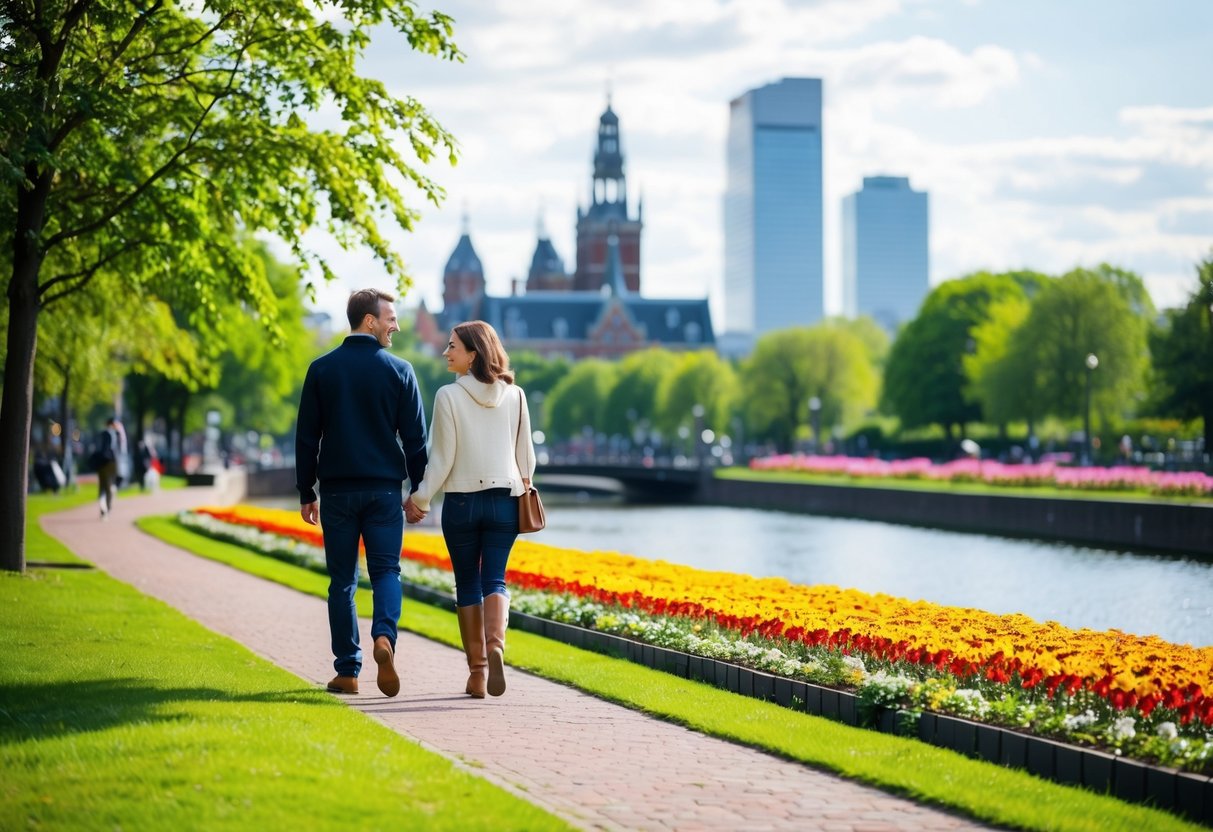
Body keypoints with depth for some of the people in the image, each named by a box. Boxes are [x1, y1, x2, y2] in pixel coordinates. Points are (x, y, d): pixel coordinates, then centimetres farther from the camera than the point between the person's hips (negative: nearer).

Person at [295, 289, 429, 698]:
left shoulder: (322, 370, 2)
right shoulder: (399, 371, -2)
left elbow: (307, 437, 3)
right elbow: (415, 438, 0)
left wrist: (306, 493, 9)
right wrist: (419, 491, 9)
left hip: (337, 490, 1)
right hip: (384, 489, -1)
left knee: (342, 579, 7)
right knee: (385, 570, 5)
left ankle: (347, 671, 7)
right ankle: (384, 636, -22)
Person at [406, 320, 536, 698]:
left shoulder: (449, 396, -9)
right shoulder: (514, 395, 2)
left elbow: (442, 458, -9)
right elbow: (525, 455, 8)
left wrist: (420, 499, 1)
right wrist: (523, 492, 22)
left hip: (461, 500, -2)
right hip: (504, 498, 2)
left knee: (467, 583, 8)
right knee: (495, 579, 4)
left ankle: (477, 669, 10)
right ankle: (495, 643, -24)